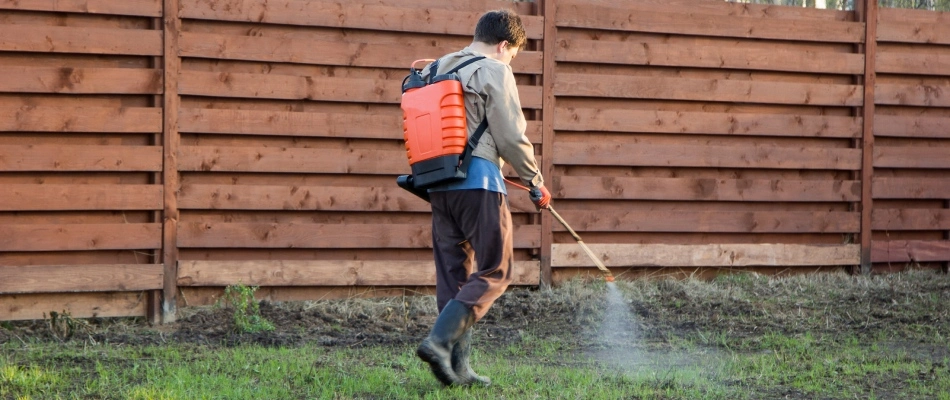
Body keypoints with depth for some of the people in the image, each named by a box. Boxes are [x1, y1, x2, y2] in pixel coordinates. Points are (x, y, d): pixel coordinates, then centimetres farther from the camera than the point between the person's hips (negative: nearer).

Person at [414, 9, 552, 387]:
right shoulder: (494, 72, -5)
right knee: (494, 271, -2)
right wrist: (536, 182, 4)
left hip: (439, 184, 8)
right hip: (478, 182, -8)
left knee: (453, 275, 10)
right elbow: (512, 138, -7)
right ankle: (439, 339, -17)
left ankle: (457, 367, 9)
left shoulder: (437, 69, 17)